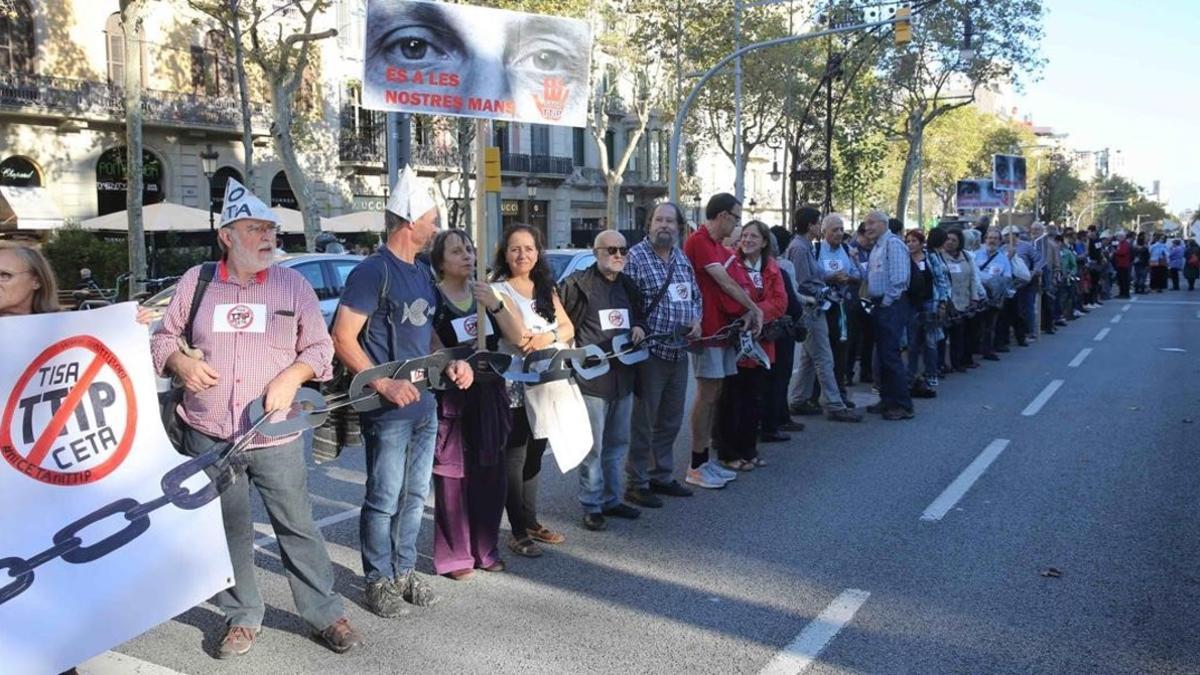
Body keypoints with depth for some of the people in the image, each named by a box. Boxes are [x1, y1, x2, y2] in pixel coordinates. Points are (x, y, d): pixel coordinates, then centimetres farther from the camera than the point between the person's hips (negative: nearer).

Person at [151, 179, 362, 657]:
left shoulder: (293, 284, 3)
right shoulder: (196, 281, 4)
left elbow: (319, 347, 5)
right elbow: (163, 338, 12)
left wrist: (293, 375, -13)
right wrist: (180, 362, -9)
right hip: (208, 436, 1)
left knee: (297, 527, 4)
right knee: (227, 533, 11)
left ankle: (326, 614, 15)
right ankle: (241, 618, 27)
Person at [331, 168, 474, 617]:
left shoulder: (422, 273, 13)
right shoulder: (372, 272, -12)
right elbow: (343, 339, -16)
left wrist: (450, 363, 5)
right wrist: (383, 384, -22)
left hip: (424, 405, 8)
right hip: (388, 410, -8)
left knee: (415, 496, 15)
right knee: (384, 500, 2)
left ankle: (405, 571, 28)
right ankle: (379, 581, 16)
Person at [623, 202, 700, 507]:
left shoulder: (682, 258, 12)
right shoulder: (635, 256, -10)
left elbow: (695, 294, 20)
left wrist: (696, 319, 2)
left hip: (679, 353, 7)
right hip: (650, 353, -7)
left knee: (671, 421, 16)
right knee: (643, 422, 1)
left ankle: (662, 476, 30)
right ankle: (636, 484, 11)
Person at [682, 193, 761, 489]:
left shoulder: (719, 247, 19)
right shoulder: (698, 241, -12)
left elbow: (730, 284, 9)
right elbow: (724, 282, -16)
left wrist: (747, 313, -7)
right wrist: (754, 309, -8)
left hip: (724, 327, 9)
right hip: (708, 328, -9)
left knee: (714, 394, 11)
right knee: (707, 394, -6)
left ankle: (704, 460, 18)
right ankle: (696, 467, 1)